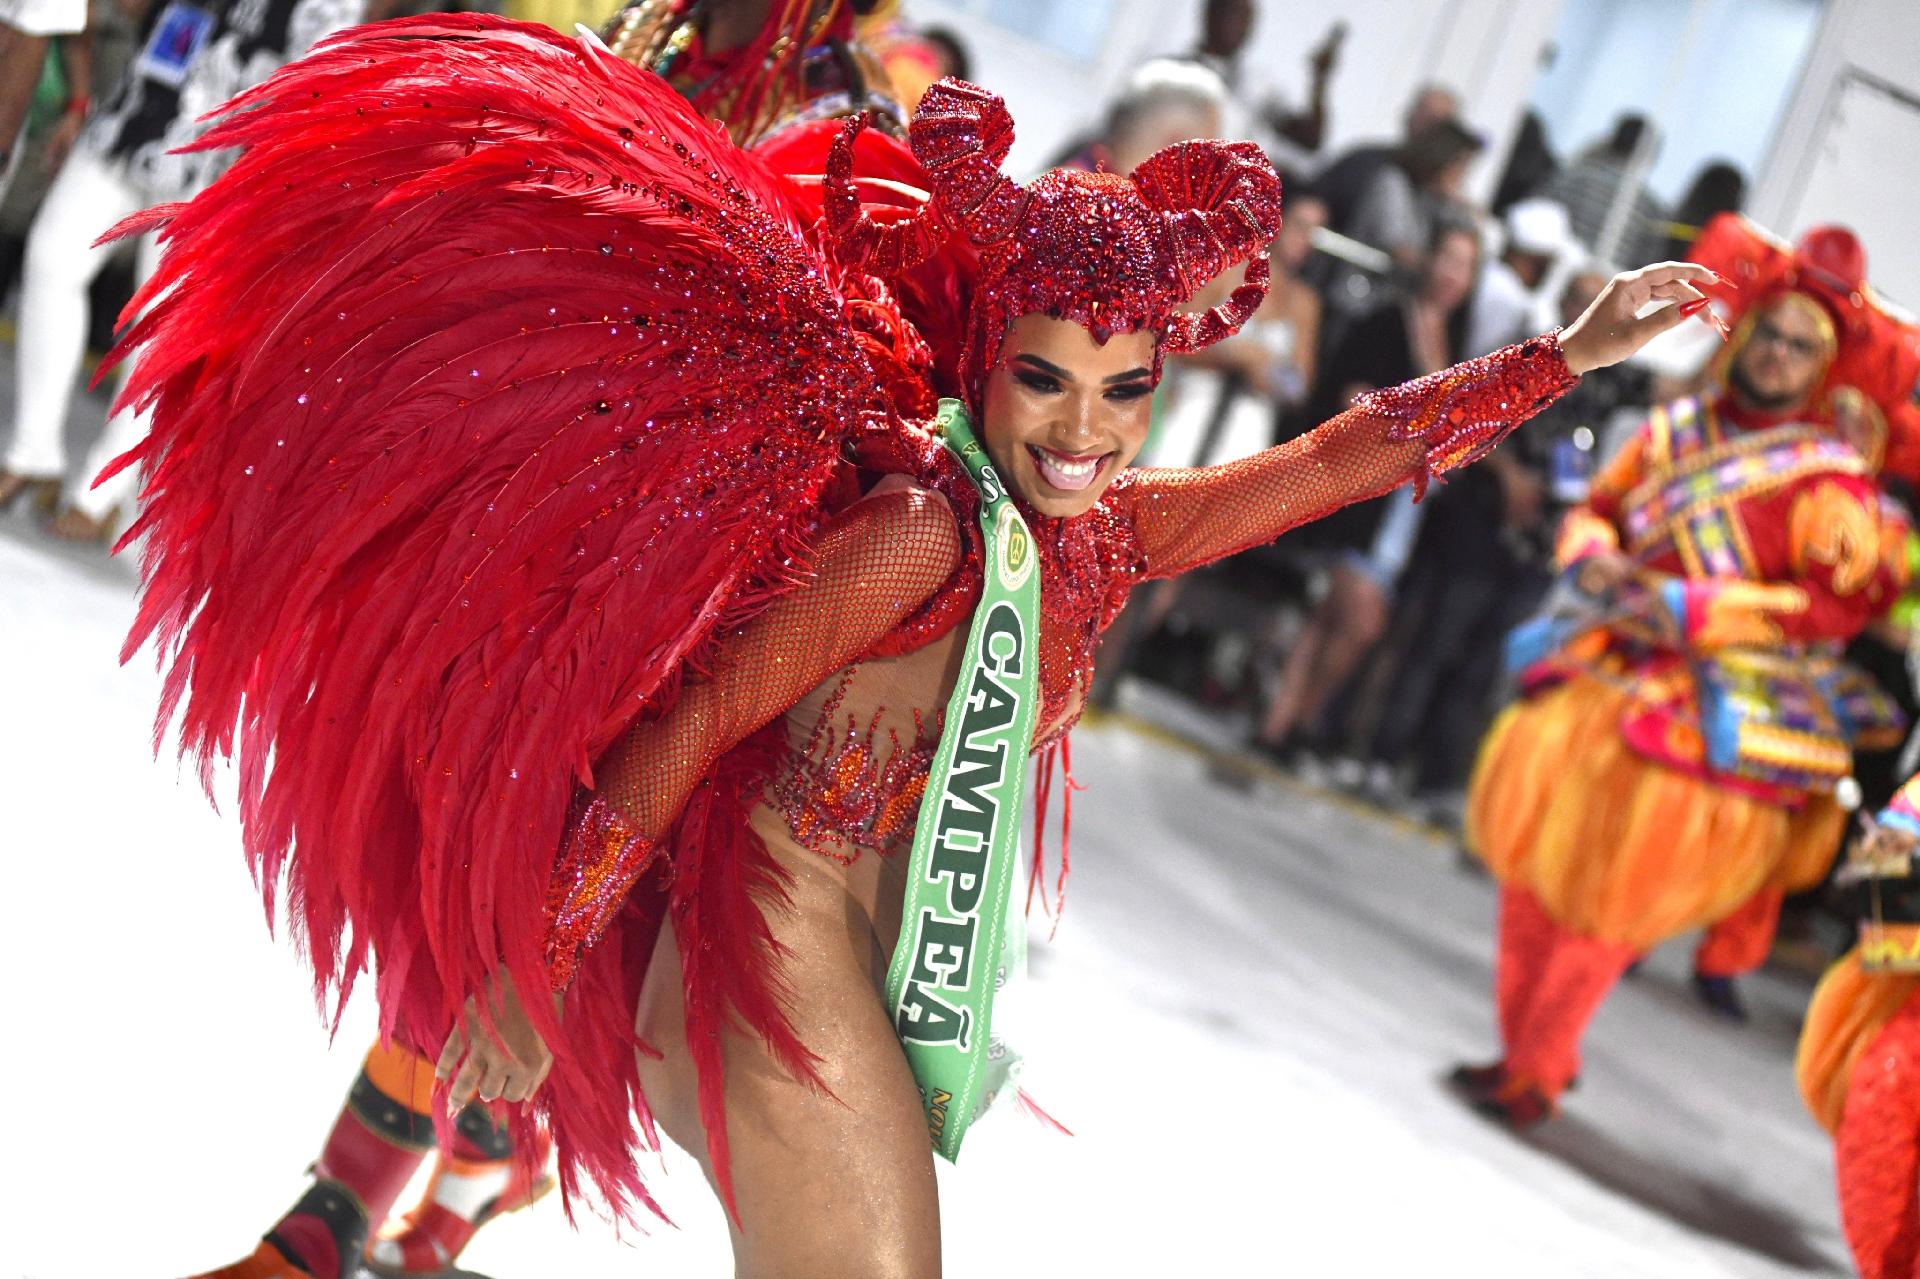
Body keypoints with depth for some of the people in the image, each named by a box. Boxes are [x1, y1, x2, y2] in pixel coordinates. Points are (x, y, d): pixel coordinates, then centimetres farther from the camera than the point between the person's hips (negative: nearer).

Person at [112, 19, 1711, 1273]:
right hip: (781, 942, -8)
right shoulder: (926, 527, -15)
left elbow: (1349, 453, 18)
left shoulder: (1108, 538, 8)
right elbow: (692, 721, -15)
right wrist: (534, 977, -15)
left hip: (875, 965, 8)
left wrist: (1568, 352, 18)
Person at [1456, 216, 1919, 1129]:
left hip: (1704, 725, -5)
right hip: (1603, 673, 6)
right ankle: (1523, 1044, 30)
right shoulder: (1676, 431, 6)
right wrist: (1592, 561, -9)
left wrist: (1687, 607, -23)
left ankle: (1536, 1072, 18)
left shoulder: (1828, 484, -11)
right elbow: (1594, 510, 16)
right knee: (1533, 865, 11)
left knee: (1603, 899, 1)